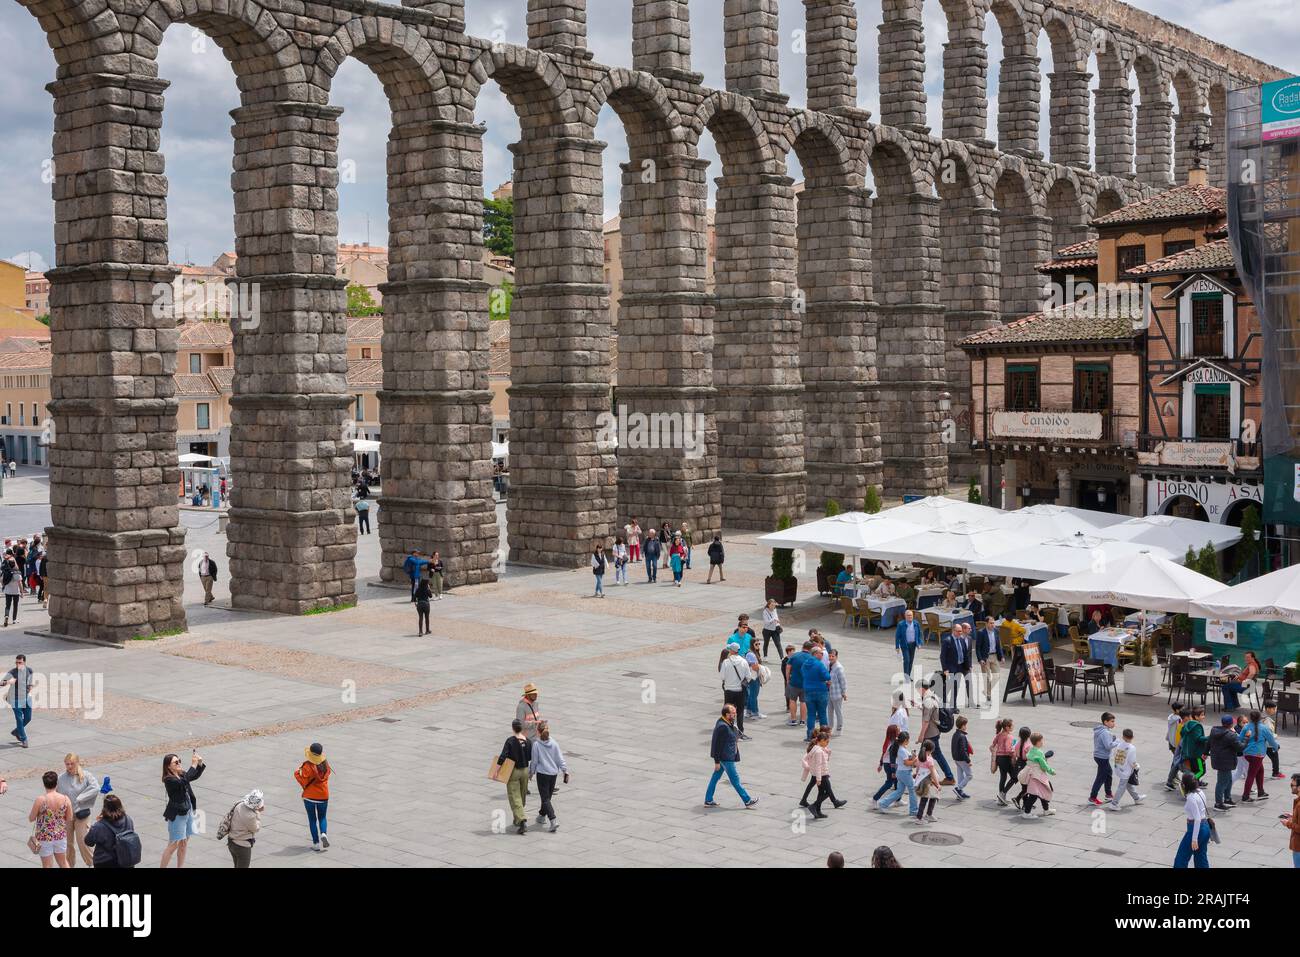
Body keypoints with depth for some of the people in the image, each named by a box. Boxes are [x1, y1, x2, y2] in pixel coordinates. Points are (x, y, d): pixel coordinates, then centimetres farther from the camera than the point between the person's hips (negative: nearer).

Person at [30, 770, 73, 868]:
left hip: (45, 837, -3)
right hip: (60, 836, 3)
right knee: (63, 862, 22)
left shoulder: (40, 800, -19)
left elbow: (31, 819, -8)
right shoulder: (65, 799, -9)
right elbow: (69, 819, 0)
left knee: (47, 865, 10)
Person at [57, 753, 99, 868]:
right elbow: (59, 795, 5)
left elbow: (95, 788, -22)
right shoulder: (61, 778, -4)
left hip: (81, 813, -2)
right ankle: (70, 865, 26)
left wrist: (80, 798, -22)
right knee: (68, 842, 10)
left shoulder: (85, 775, -9)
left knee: (82, 840, -5)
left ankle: (91, 863, 13)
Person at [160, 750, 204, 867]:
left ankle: (180, 866, 25)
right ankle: (162, 866, 10)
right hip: (177, 815, -8)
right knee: (173, 845, 0)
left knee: (183, 844, 15)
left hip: (188, 813, 8)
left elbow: (195, 776, 20)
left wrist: (200, 763, 2)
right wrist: (193, 764, -33)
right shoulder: (169, 780, -20)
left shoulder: (181, 774, 4)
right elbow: (184, 781, -36)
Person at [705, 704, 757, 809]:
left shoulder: (729, 723, 7)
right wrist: (717, 761, -20)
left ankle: (708, 801, 21)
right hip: (726, 758, -10)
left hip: (728, 756, 10)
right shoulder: (722, 726, -25)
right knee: (735, 779, 1)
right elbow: (718, 744, -23)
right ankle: (747, 801, 11)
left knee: (716, 777, 14)